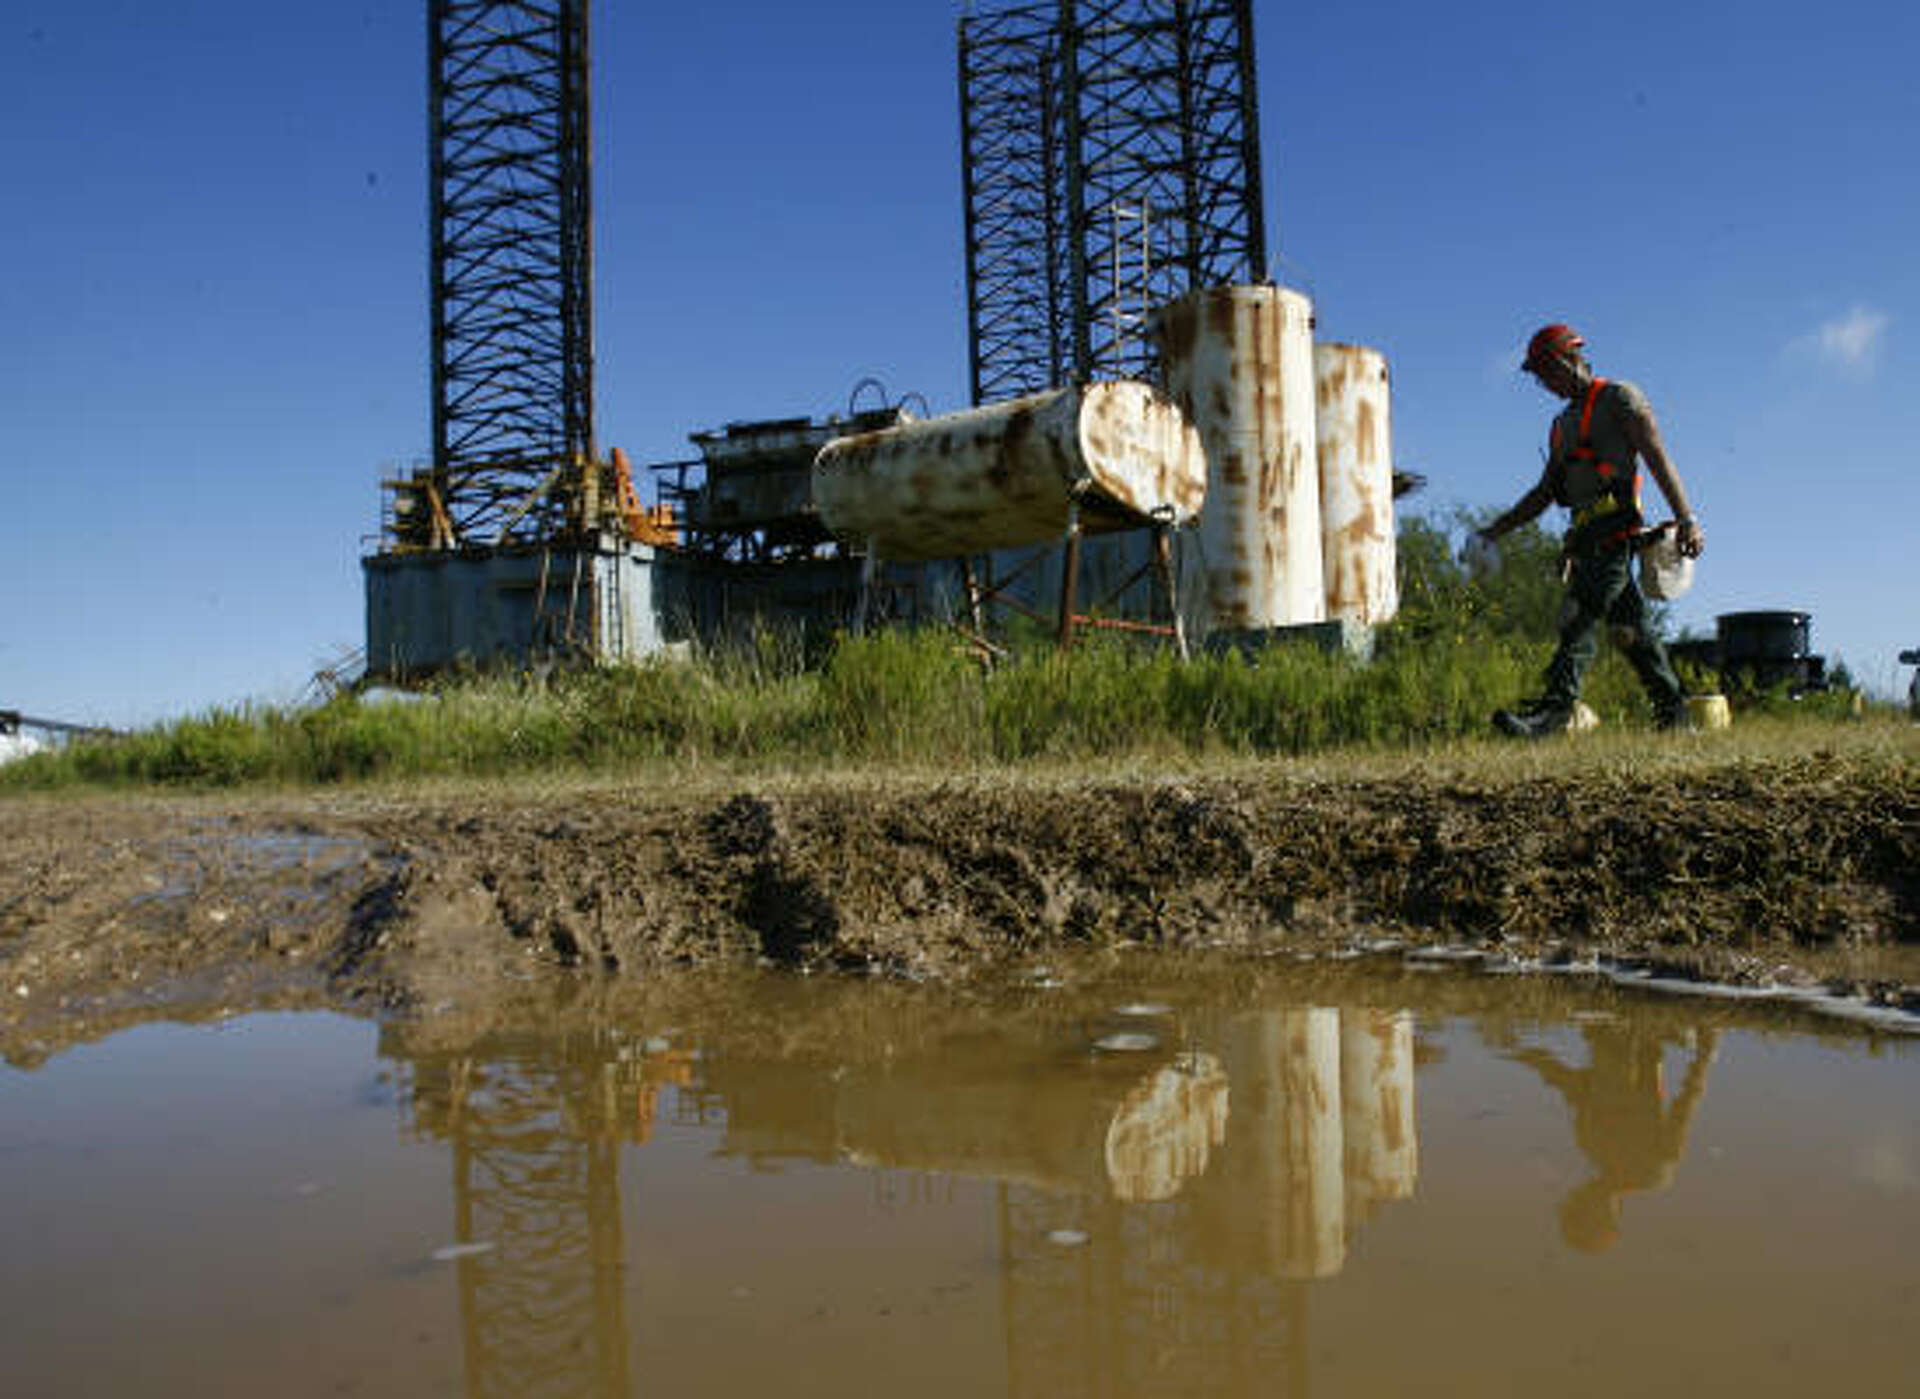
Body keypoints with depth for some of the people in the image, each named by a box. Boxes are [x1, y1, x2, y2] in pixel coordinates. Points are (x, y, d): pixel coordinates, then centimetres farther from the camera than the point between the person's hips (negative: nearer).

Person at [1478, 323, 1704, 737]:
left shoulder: (1619, 399, 2)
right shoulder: (1563, 423, 26)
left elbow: (1659, 461, -7)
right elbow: (1544, 493, 27)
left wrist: (1686, 520, -18)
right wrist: (1494, 532, 19)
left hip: (1615, 531, -8)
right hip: (1586, 539, 8)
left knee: (1580, 616, -20)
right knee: (1629, 626, 10)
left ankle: (1555, 709, -29)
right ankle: (1673, 711, 17)